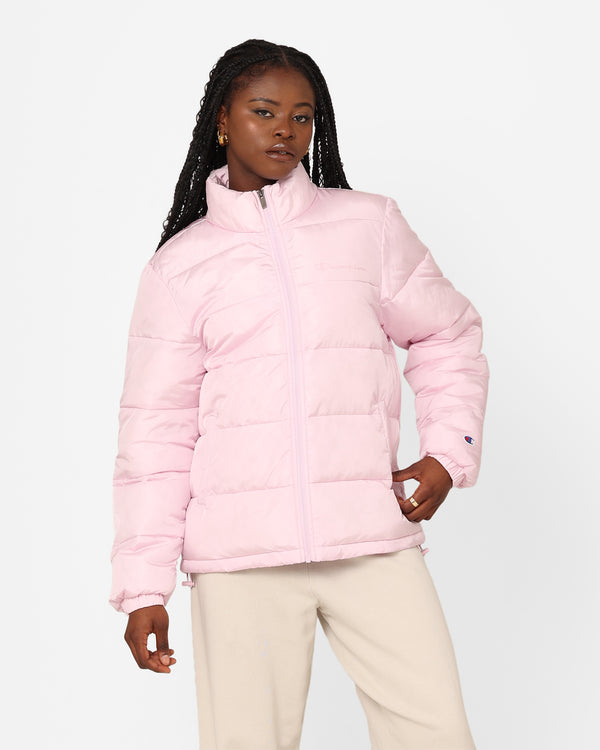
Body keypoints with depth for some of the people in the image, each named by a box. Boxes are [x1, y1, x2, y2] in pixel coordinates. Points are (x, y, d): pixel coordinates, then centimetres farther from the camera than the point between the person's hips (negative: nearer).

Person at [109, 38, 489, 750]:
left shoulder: (370, 225, 10)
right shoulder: (179, 265, 7)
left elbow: (448, 338, 20)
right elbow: (156, 430, 6)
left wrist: (448, 450, 4)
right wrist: (143, 586, 2)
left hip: (373, 539, 1)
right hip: (240, 556, -1)